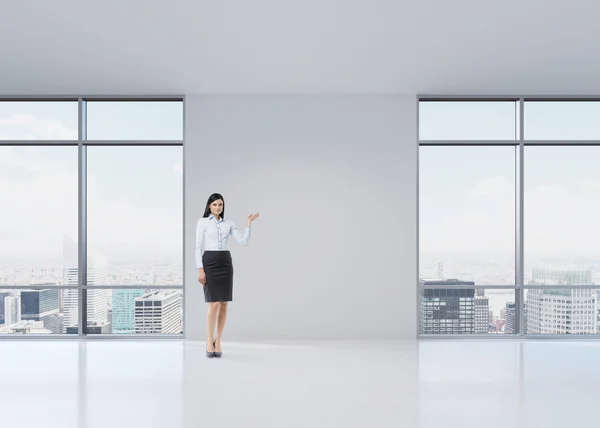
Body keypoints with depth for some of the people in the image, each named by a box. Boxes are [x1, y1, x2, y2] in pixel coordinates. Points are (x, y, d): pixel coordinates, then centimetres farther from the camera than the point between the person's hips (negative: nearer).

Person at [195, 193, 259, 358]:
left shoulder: (228, 224, 11)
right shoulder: (202, 222, 1)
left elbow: (244, 242, 1)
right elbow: (198, 247, -4)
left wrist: (248, 224, -7)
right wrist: (200, 269, -12)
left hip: (226, 263, 4)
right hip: (210, 263, -4)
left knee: (224, 304, 4)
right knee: (214, 304, -10)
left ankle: (217, 341, 15)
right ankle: (210, 341, 6)